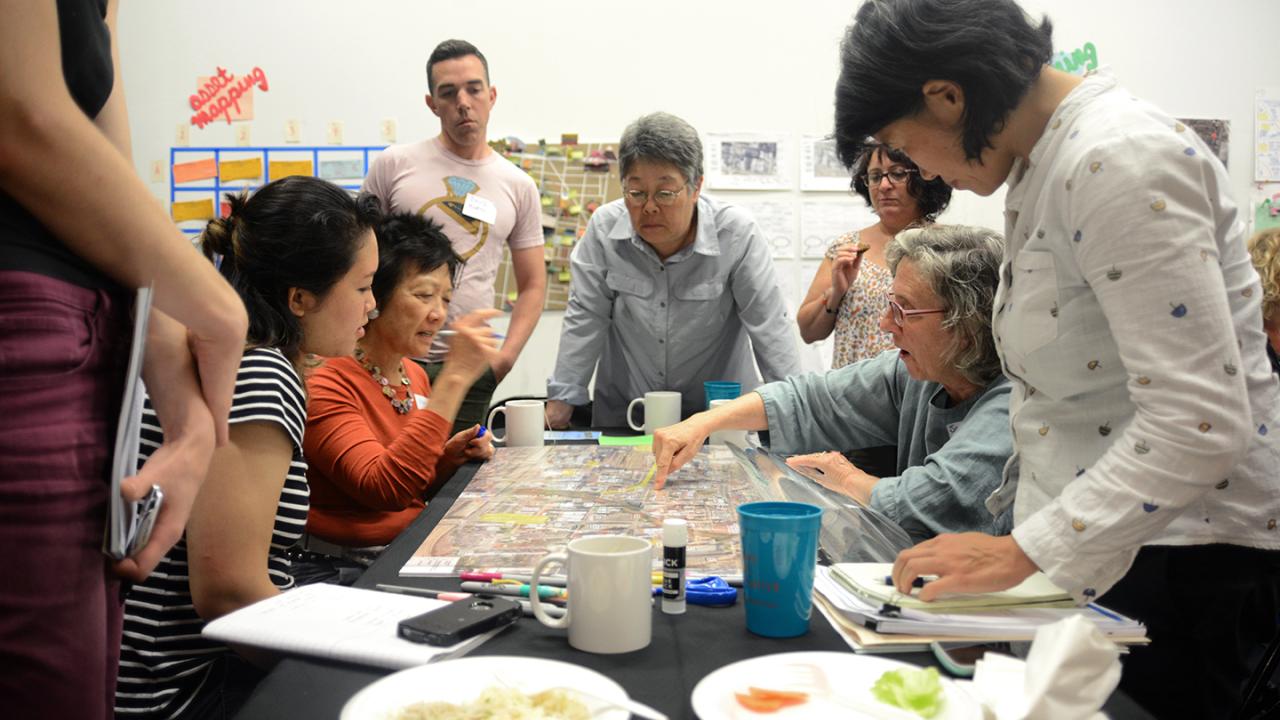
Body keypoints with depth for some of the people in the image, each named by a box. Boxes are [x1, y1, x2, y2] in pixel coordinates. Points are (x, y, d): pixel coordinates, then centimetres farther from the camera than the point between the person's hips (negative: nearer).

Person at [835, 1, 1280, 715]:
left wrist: (1021, 552, -23)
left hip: (1174, 560, -9)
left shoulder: (1119, 160, -21)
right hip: (1092, 540, 9)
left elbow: (1196, 424, -27)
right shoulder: (1045, 161, 9)